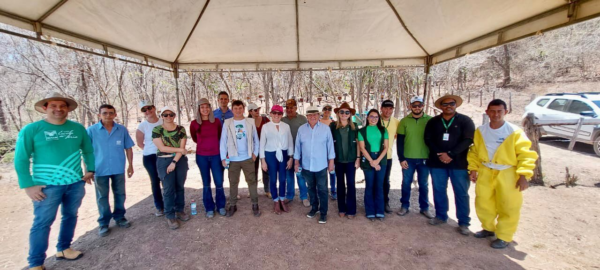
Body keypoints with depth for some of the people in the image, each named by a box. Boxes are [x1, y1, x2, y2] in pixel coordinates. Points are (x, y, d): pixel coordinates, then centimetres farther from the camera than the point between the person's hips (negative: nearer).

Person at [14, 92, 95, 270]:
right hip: (47, 186, -4)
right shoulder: (31, 130, -6)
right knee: (43, 223, 2)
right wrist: (28, 185, -10)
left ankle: (63, 249, 33)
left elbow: (88, 151, 14)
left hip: (76, 183, 4)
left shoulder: (78, 128, 5)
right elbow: (21, 159, -5)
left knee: (70, 216, 15)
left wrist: (90, 170, 3)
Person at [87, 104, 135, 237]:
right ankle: (104, 223, 23)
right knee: (102, 197, 10)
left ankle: (119, 217, 32)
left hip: (119, 169, 2)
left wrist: (130, 165, 4)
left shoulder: (122, 130, -2)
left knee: (120, 194, 13)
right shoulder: (91, 130, -7)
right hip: (100, 169, -2)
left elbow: (128, 148, 4)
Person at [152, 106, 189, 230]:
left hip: (180, 161, 3)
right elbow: (162, 148, -12)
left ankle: (180, 210, 26)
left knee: (180, 187, 10)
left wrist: (174, 162, -13)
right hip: (164, 162, -2)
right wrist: (179, 149, -9)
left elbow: (182, 147, -5)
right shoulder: (157, 130, -3)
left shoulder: (181, 129, 2)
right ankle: (170, 216, 10)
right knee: (169, 189, 0)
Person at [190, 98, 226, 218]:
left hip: (216, 155, 0)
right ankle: (209, 208, 22)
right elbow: (195, 138, 13)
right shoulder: (194, 123, -5)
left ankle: (221, 206, 21)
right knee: (206, 183, 9)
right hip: (201, 156, 0)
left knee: (219, 182, 1)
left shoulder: (216, 121, -2)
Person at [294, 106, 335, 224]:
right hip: (306, 165, 3)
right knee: (311, 188, 17)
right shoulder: (301, 129, 0)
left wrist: (331, 161, -3)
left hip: (321, 165, -2)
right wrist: (296, 161, 6)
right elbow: (298, 146, 5)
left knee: (322, 190, 4)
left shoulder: (325, 128, -5)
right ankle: (314, 208, 35)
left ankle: (323, 213, 17)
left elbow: (330, 145, -2)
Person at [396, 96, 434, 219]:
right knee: (406, 183, 8)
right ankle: (404, 206, 22)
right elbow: (400, 141, 0)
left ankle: (424, 208, 24)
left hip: (424, 158, 0)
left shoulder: (430, 120, 0)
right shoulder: (404, 121, 1)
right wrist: (401, 158, -6)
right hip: (408, 158, 0)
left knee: (424, 184, 10)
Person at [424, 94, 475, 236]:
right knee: (439, 191, 10)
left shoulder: (465, 120, 2)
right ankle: (441, 216, 25)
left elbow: (468, 140, -8)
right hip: (437, 162, 3)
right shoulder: (433, 122, 9)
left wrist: (450, 154, -16)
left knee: (461, 193, 2)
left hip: (459, 163, -2)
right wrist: (439, 154, -10)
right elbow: (428, 139, 4)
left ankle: (463, 223, 12)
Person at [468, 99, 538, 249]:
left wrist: (523, 176, -15)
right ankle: (489, 228, 36)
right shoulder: (480, 131, 0)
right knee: (483, 204, 14)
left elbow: (525, 155, -10)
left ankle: (504, 237, 22)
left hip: (507, 174, -4)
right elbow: (474, 152, 8)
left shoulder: (515, 132, -11)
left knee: (508, 207, 5)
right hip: (485, 173, 4)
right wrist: (473, 169, 5)